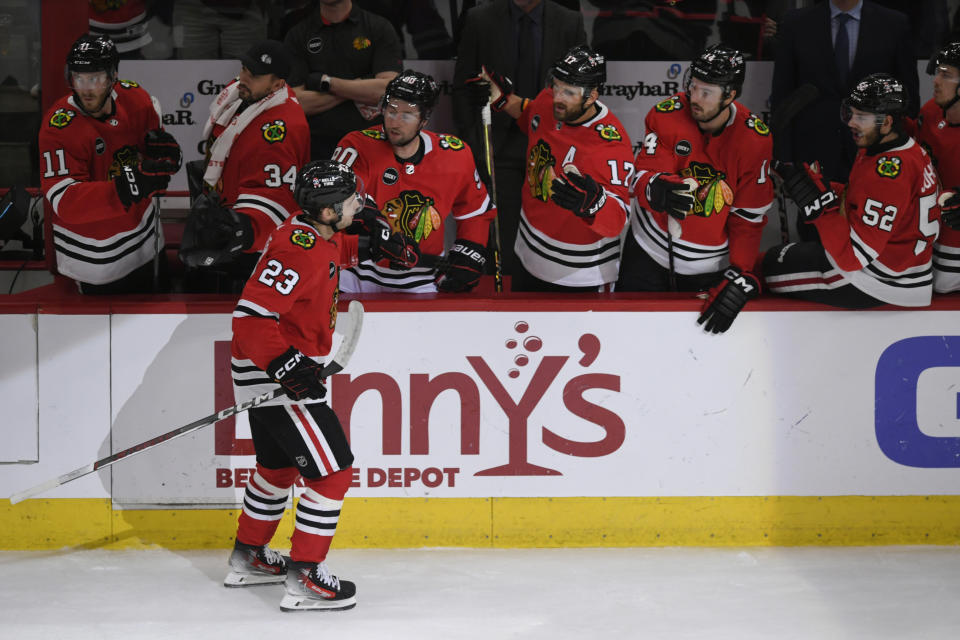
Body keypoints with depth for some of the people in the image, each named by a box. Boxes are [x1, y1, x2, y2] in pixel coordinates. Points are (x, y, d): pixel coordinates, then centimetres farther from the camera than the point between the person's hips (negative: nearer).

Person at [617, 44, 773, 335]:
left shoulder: (754, 139, -14)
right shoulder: (667, 115, -15)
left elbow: (750, 217, -10)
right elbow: (644, 175, -21)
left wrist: (740, 279, -17)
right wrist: (656, 189, -46)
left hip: (710, 265, 0)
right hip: (650, 250, 0)